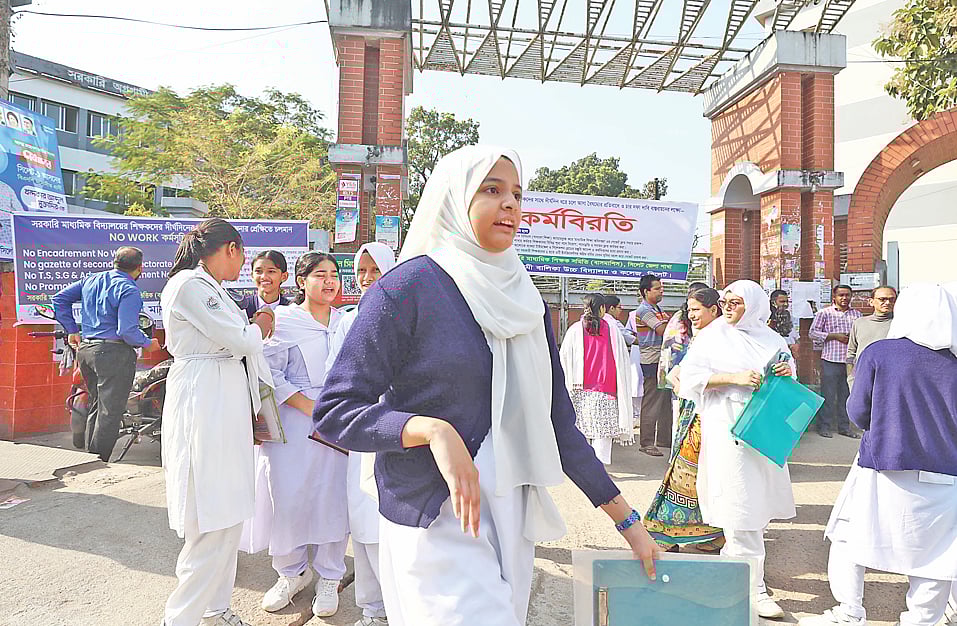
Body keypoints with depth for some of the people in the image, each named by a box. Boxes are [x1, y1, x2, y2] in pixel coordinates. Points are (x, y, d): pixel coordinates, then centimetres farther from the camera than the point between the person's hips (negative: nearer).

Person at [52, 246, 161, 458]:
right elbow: (127, 331, -20)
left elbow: (60, 298, 18)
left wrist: (72, 330, 18)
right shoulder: (129, 290, -14)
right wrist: (148, 344, -3)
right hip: (114, 353, -8)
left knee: (97, 405, 21)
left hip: (85, 349, 9)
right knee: (110, 411, 0)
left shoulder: (91, 280, 11)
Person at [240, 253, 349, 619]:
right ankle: (292, 572, 25)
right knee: (288, 496, 1)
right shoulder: (282, 320, -1)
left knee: (332, 496, 4)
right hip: (293, 422, -2)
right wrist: (310, 407, -14)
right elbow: (270, 374, -7)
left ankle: (328, 577, 22)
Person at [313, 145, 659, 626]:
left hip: (513, 520, 6)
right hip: (435, 522, -6)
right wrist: (432, 429, -26)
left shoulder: (525, 301, 9)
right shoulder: (408, 288, -9)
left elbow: (557, 423, 11)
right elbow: (334, 411, -10)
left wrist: (627, 520, 10)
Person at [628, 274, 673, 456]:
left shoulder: (657, 309, 18)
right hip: (651, 361, -9)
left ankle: (664, 438, 24)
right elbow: (662, 330, -19)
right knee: (651, 403, -5)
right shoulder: (644, 310, -12)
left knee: (666, 400, 14)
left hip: (662, 360, 10)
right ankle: (646, 443, 2)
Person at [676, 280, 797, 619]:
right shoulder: (712, 336, -1)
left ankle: (730, 562, 32)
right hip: (728, 430, -5)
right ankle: (753, 586, 3)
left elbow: (787, 372, 22)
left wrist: (787, 371, -2)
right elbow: (691, 378, -9)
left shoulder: (770, 338, 12)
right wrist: (734, 378, -19)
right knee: (741, 505, -6)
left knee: (760, 499, 12)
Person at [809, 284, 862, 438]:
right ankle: (824, 426, 7)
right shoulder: (824, 313, 1)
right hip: (831, 360, -4)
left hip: (850, 361, 4)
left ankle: (844, 426, 19)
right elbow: (813, 333, -3)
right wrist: (835, 336, -10)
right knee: (828, 394, -1)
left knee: (847, 394, 9)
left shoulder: (856, 314, 14)